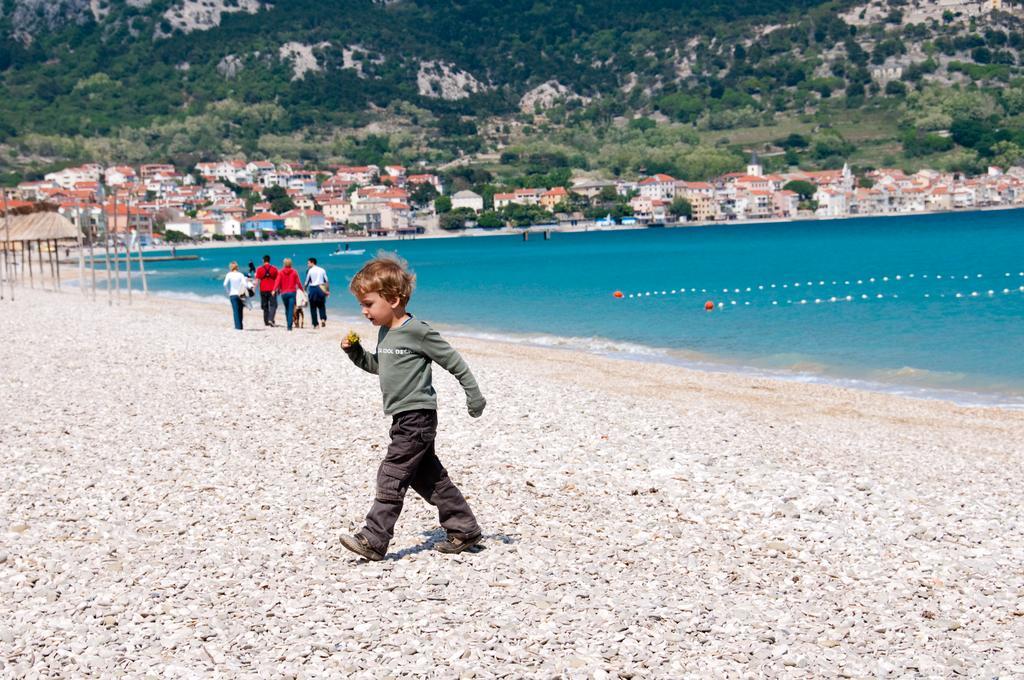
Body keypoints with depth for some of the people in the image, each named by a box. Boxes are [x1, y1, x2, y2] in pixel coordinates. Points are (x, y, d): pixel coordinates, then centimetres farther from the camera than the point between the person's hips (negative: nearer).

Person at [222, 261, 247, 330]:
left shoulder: (229, 274, -2)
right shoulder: (240, 274, 0)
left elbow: (225, 284, -12)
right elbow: (244, 284, -13)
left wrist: (228, 292, -1)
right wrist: (241, 292, -5)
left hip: (233, 294, -1)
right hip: (240, 295, 1)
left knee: (235, 311, -1)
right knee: (240, 311, 13)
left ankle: (238, 326, -9)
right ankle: (240, 326, 19)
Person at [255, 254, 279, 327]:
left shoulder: (259, 269, 1)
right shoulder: (274, 268, 2)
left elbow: (257, 280, -4)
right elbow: (277, 280, 7)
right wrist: (278, 289, 16)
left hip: (263, 290, 1)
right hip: (272, 290, -1)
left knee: (265, 306, 11)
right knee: (273, 305, -1)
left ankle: (266, 322, 15)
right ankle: (271, 319, -20)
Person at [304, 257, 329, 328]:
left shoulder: (310, 271, -2)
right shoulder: (322, 270, 8)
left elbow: (307, 282, -1)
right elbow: (326, 281, 6)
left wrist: (305, 290, 8)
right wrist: (328, 290, 10)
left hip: (313, 288, -3)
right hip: (321, 288, 3)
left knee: (313, 307, 4)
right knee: (321, 306, 12)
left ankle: (315, 324, 2)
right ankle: (323, 319, -13)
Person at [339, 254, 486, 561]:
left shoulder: (417, 331, -16)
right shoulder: (386, 332, 11)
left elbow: (453, 361, -12)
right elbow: (376, 365, 27)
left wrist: (474, 395, -8)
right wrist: (354, 351, 9)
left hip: (417, 416, -10)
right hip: (405, 418, 10)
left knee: (391, 476, -9)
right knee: (428, 477, 13)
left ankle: (373, 540, -6)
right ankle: (464, 529, 22)